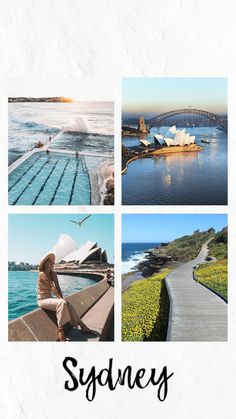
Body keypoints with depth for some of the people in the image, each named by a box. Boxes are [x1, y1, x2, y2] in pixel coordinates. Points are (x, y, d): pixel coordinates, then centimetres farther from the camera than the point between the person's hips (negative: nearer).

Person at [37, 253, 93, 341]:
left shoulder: (53, 274, 7)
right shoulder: (42, 274, -16)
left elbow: (58, 287, 2)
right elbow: (52, 288, -21)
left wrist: (62, 299, -12)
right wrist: (61, 299, -24)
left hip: (49, 298, 7)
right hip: (42, 300, -7)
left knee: (68, 305, -9)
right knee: (61, 303, -30)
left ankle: (82, 326, -4)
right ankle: (60, 331, -29)